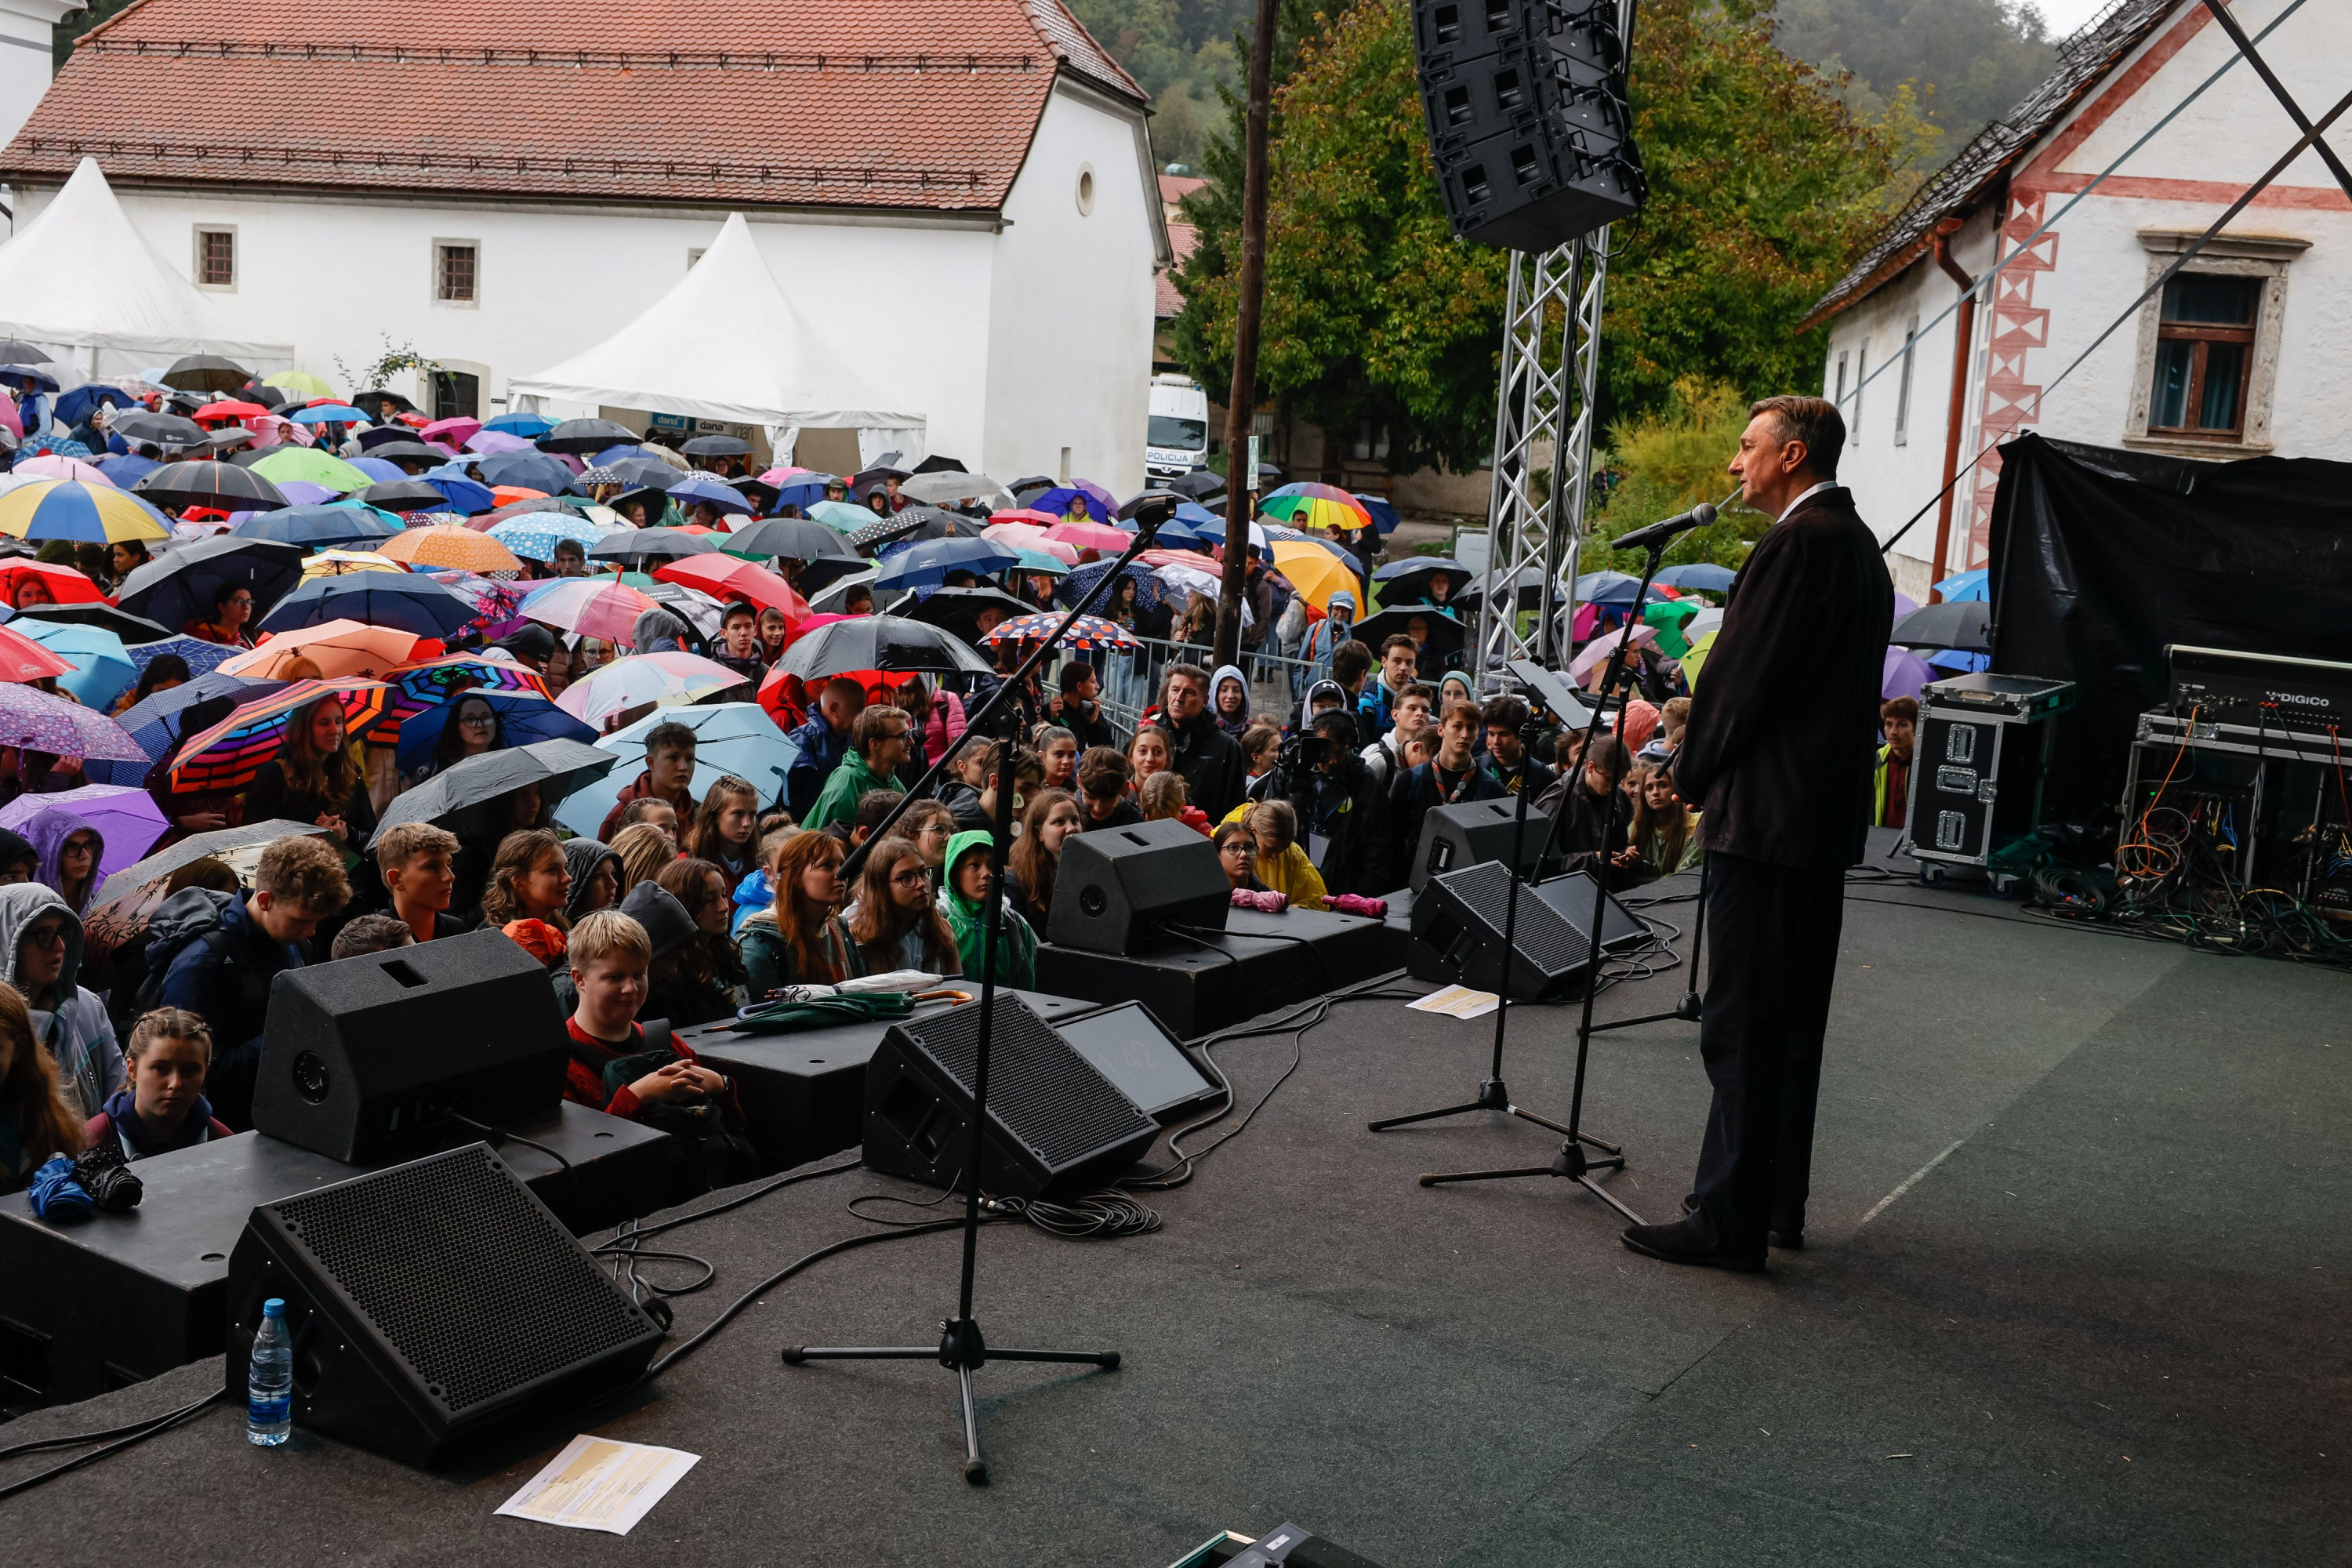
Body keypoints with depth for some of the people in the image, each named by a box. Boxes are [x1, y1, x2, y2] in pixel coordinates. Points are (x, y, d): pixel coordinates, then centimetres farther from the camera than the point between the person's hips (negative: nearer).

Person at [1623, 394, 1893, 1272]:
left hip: (1765, 813, -10)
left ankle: (1729, 1220, -2)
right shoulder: (1858, 545, 17)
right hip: (1827, 813, 10)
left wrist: (1694, 776, -2)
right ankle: (1778, 1205, 24)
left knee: (1742, 1026, -6)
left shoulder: (1797, 543, -14)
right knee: (1792, 1022, 15)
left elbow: (1743, 674, -17)